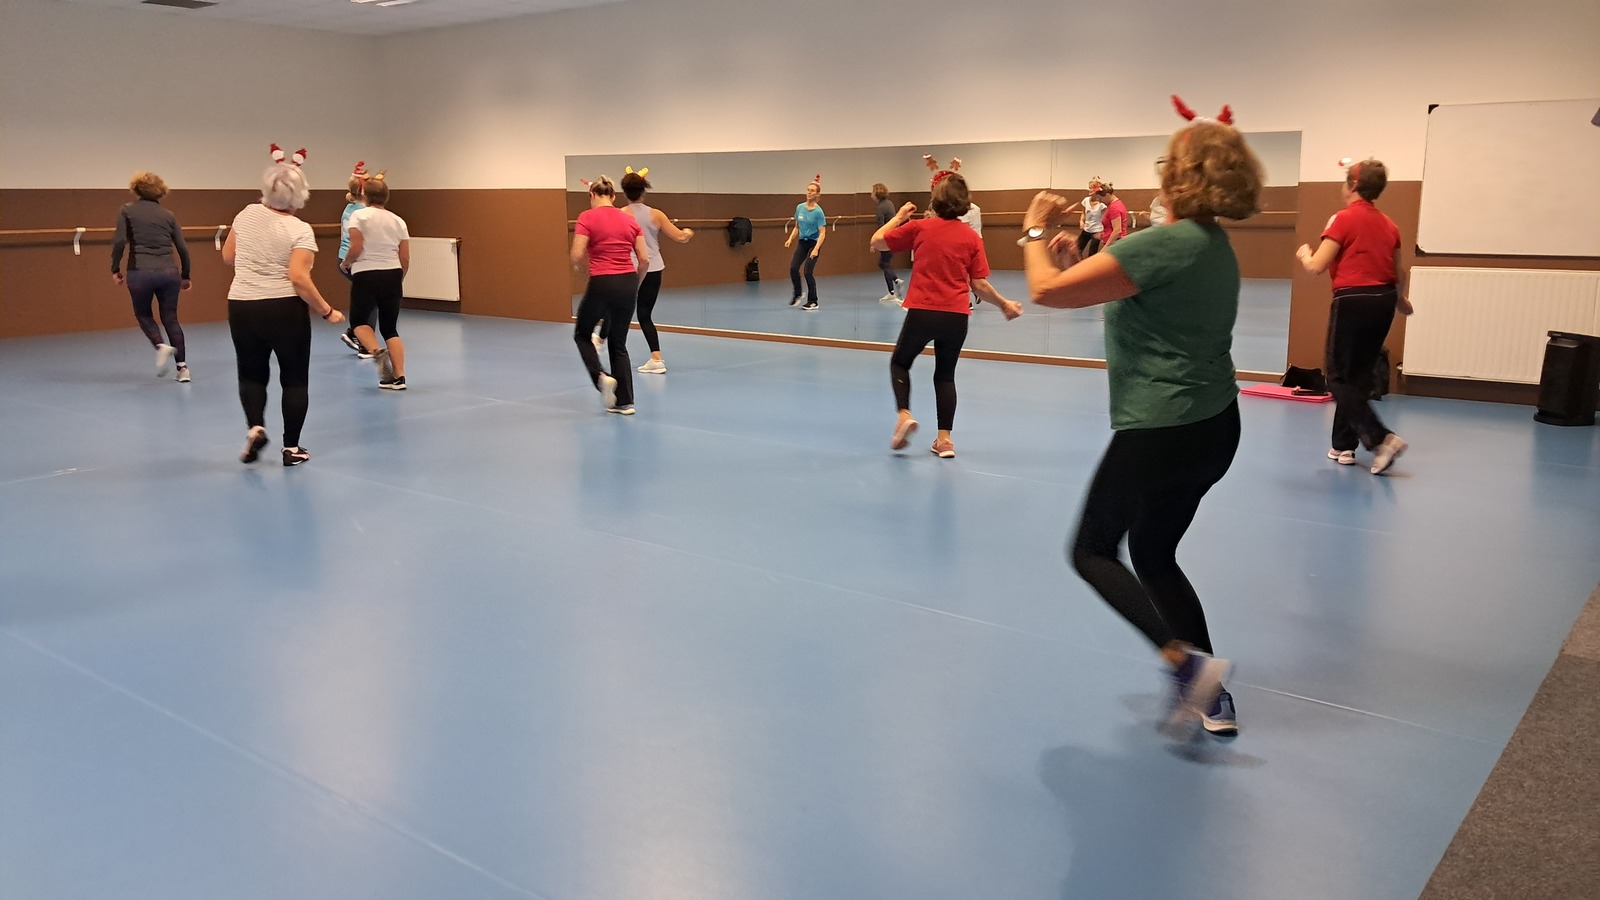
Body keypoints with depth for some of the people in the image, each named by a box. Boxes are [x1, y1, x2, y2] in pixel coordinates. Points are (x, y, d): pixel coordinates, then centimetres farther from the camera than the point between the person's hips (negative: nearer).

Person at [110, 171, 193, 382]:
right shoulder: (168, 215, 10)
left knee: (143, 314, 20)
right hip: (168, 272, 2)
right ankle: (183, 367, 5)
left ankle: (161, 346, -7)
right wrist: (185, 276, 19)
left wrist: (115, 268, 3)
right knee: (170, 318, 12)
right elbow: (183, 248, 8)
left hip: (140, 272, -2)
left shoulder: (127, 210, 4)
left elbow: (119, 241, -8)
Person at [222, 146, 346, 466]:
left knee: (252, 373, 20)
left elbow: (227, 257, 14)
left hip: (242, 307, 4)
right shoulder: (300, 230, -11)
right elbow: (299, 278, -20)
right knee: (294, 378, 10)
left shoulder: (247, 214, 4)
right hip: (285, 310, -4)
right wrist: (327, 312, -12)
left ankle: (255, 428, -1)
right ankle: (292, 448, 11)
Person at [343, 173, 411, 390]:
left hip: (366, 276, -4)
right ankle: (398, 376, 2)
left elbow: (356, 249, -13)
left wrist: (346, 263, 7)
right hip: (392, 276, 4)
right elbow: (405, 260, 7)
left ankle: (377, 352, -12)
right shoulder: (398, 221, 8)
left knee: (359, 320, 16)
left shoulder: (359, 215, -3)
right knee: (390, 328, 12)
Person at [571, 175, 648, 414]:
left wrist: (576, 264, 11)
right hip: (628, 283, 4)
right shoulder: (630, 219, 8)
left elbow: (577, 256, -12)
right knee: (618, 343, 16)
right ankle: (624, 401, 13)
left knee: (582, 335, 20)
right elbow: (644, 260, 6)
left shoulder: (588, 217, -6)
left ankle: (601, 377, -3)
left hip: (601, 284, -4)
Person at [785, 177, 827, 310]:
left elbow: (822, 233, -16)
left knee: (808, 272, -8)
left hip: (814, 243, -5)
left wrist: (816, 249, -26)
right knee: (793, 268, -8)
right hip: (802, 242, 5)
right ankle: (797, 294, 16)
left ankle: (813, 302, 7)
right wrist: (790, 239, -3)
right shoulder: (799, 208, 2)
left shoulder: (818, 212, -14)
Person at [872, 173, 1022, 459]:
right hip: (956, 316, 2)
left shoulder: (919, 227, -3)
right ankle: (944, 439, 13)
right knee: (945, 374, 18)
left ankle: (904, 414, -1)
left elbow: (877, 242, 5)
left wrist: (899, 217, 18)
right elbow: (980, 285, -1)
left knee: (900, 362, 21)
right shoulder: (972, 237, 1)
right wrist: (1004, 305, 15)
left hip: (922, 312, -2)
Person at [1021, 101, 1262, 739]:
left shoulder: (1163, 245, -20)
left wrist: (1036, 232, -2)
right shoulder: (1216, 248, 10)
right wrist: (1077, 264, 11)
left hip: (1162, 433, -9)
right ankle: (1211, 699, 21)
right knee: (1154, 556, 21)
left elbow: (1046, 290, -20)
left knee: (1092, 552, 9)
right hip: (1214, 427, 9)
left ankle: (1186, 660, -5)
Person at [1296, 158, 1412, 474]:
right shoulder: (1389, 225, 12)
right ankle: (1344, 446, 20)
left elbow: (1316, 267, -12)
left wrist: (1304, 254, 11)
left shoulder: (1344, 219, -9)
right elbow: (1397, 273, 20)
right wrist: (1399, 301, 40)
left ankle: (1381, 439, -15)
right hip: (1383, 301, 7)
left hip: (1353, 301, -7)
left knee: (1340, 379, 0)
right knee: (1359, 377, 14)